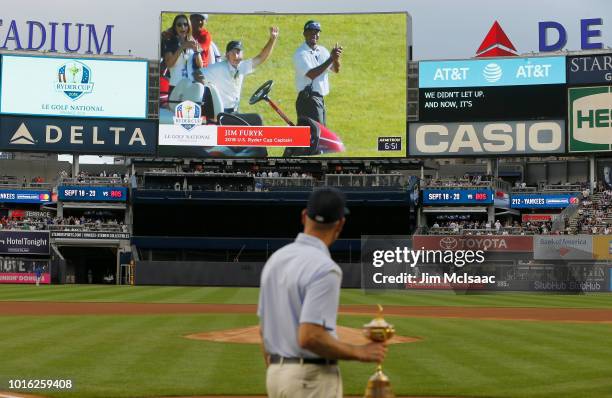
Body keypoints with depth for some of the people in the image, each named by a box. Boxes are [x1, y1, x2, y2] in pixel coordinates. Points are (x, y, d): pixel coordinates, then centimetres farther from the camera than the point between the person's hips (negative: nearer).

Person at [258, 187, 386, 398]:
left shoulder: (275, 259, 8)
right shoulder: (325, 269, -18)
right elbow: (309, 337, -26)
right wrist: (359, 352, -13)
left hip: (276, 373, 9)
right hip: (311, 378, -8)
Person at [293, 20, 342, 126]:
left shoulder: (322, 51, 11)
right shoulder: (300, 54, -10)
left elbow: (336, 69, 6)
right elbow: (311, 74, -22)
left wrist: (336, 58, -16)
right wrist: (331, 58, -23)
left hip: (320, 99, 8)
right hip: (308, 99, -8)